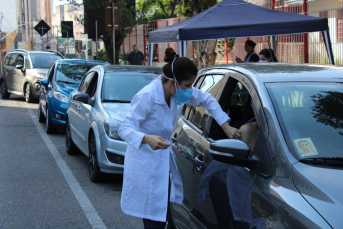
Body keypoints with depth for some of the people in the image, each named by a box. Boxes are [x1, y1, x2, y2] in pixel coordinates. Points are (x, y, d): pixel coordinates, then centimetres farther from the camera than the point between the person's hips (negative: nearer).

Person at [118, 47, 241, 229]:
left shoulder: (174, 90, -2)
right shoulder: (147, 97, -24)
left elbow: (206, 100, 12)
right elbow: (125, 129, -24)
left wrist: (226, 127, 5)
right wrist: (147, 138, -44)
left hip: (165, 162, 8)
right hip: (146, 166, -8)